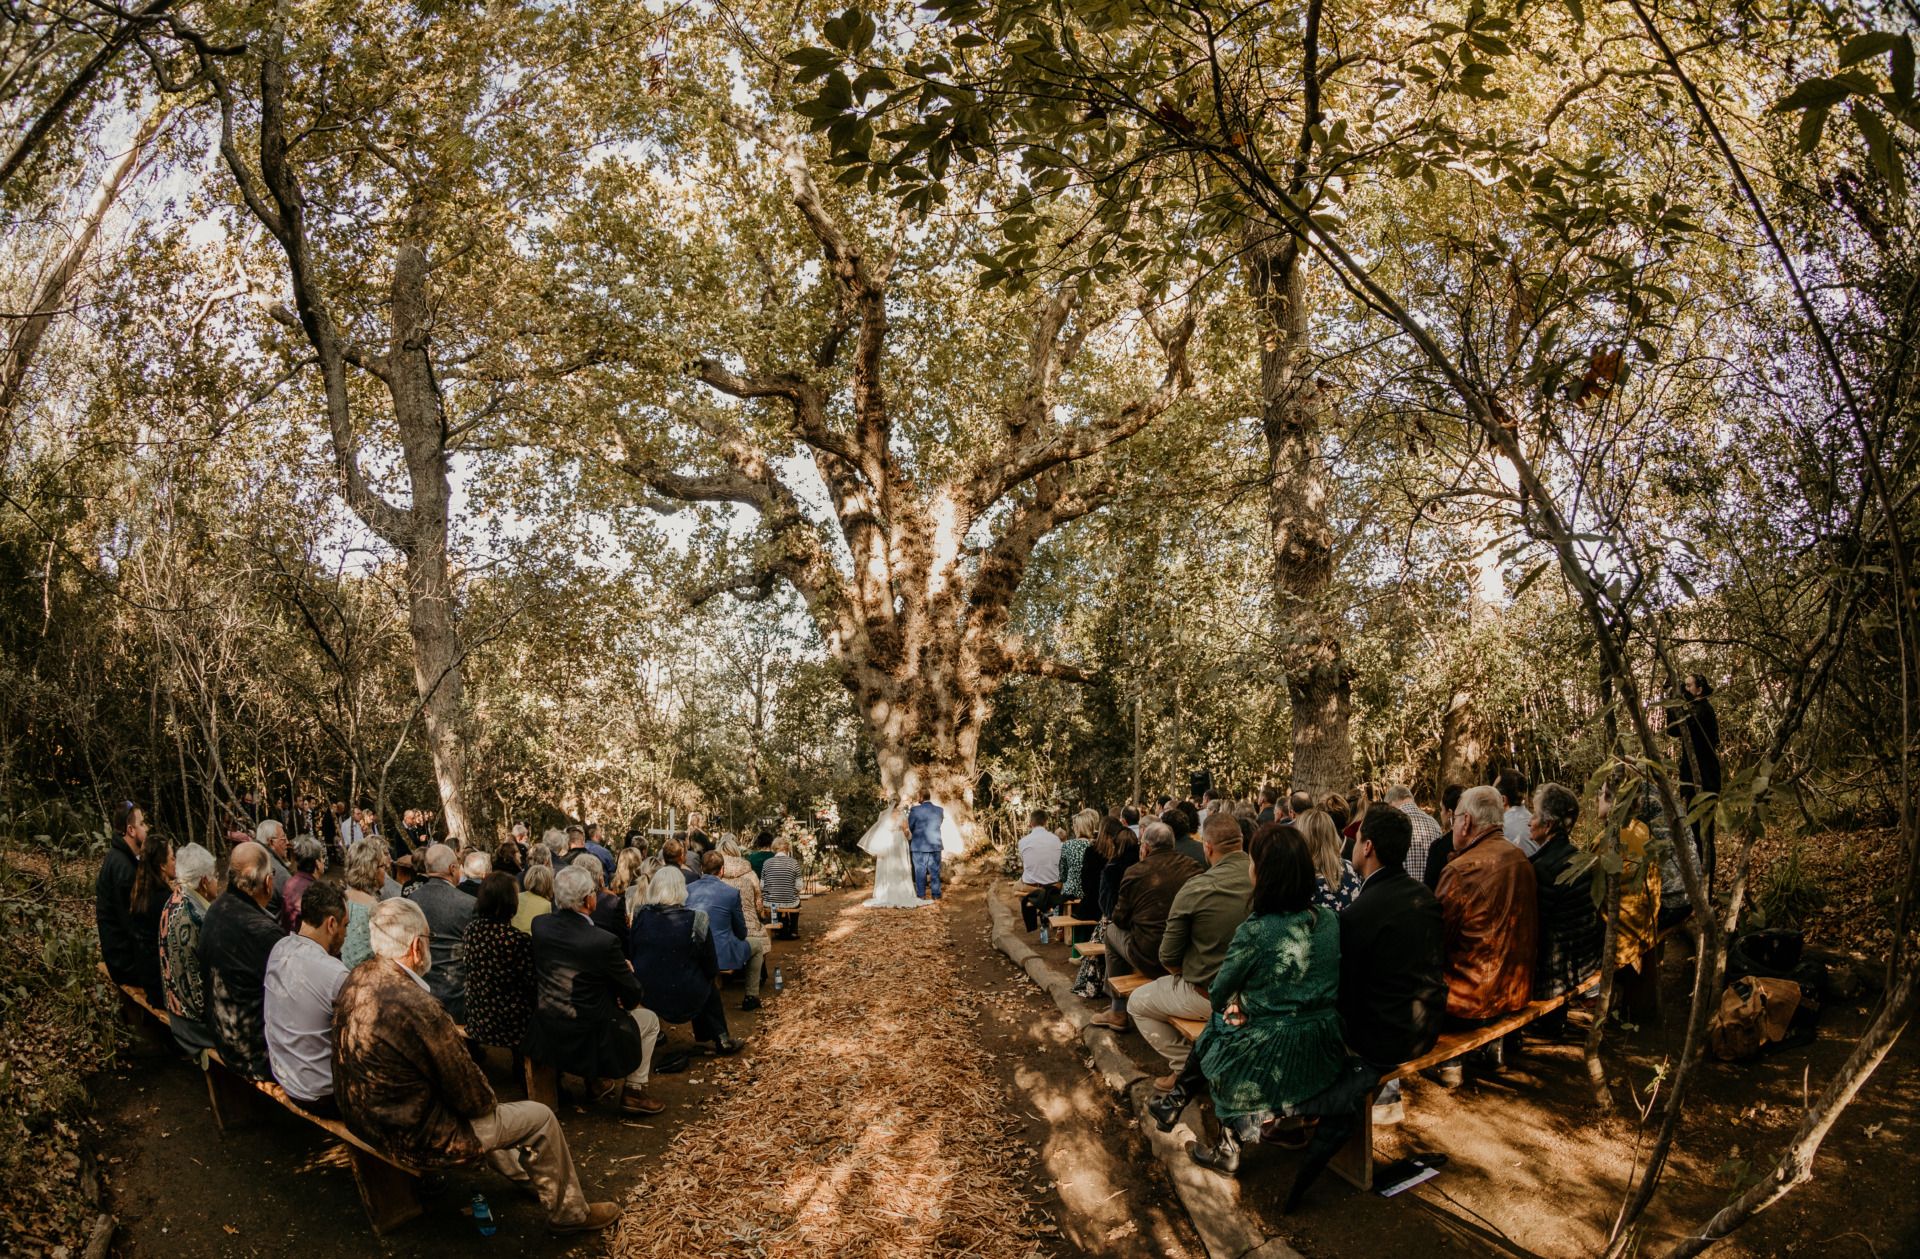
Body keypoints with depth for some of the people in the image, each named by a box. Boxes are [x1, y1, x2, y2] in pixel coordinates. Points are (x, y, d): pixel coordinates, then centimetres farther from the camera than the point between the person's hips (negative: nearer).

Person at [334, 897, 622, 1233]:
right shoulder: (420, 1008, -33)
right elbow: (470, 1097, -20)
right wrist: (489, 1101, 1)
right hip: (413, 1141, -9)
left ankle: (520, 1172, 50)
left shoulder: (356, 981, -7)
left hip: (361, 1120, 9)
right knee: (540, 1119, 7)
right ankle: (569, 1212, 27)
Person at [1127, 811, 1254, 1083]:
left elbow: (1169, 958, -13)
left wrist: (1184, 974, 9)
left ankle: (1184, 1065, 12)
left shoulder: (1194, 889, -22)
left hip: (1205, 996, -6)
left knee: (1137, 1003, 18)